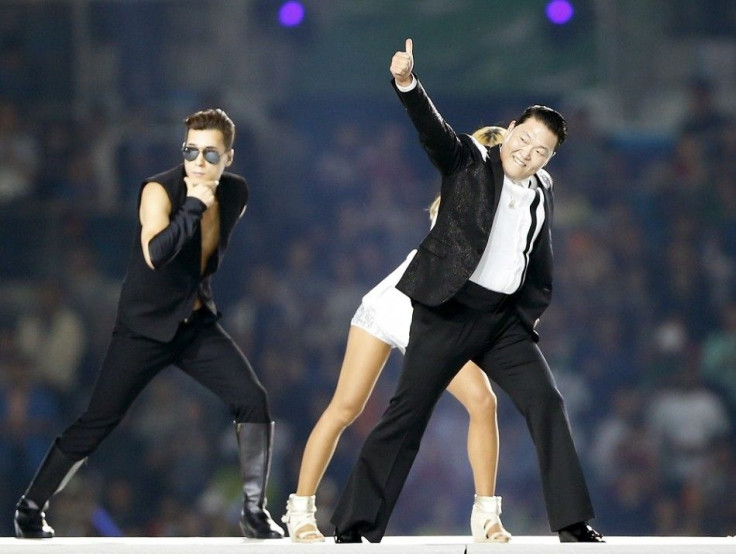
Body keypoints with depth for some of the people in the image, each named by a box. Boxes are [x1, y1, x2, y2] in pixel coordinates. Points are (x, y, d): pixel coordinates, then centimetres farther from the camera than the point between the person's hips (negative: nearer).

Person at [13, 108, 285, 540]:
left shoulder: (236, 193, -2)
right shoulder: (159, 191, -20)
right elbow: (155, 254, -37)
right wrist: (194, 207, -34)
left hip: (197, 324, 5)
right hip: (145, 327, -5)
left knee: (253, 400, -12)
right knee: (97, 423, -4)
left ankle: (255, 511, -2)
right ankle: (30, 508, 11)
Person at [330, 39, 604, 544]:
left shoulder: (542, 190, 11)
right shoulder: (469, 160, -4)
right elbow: (433, 129, -22)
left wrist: (534, 308, 10)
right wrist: (407, 84, -40)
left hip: (506, 318, 5)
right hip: (450, 310, -5)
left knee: (547, 403, -4)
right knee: (407, 413, -4)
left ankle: (573, 520, 0)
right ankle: (356, 525, -1)